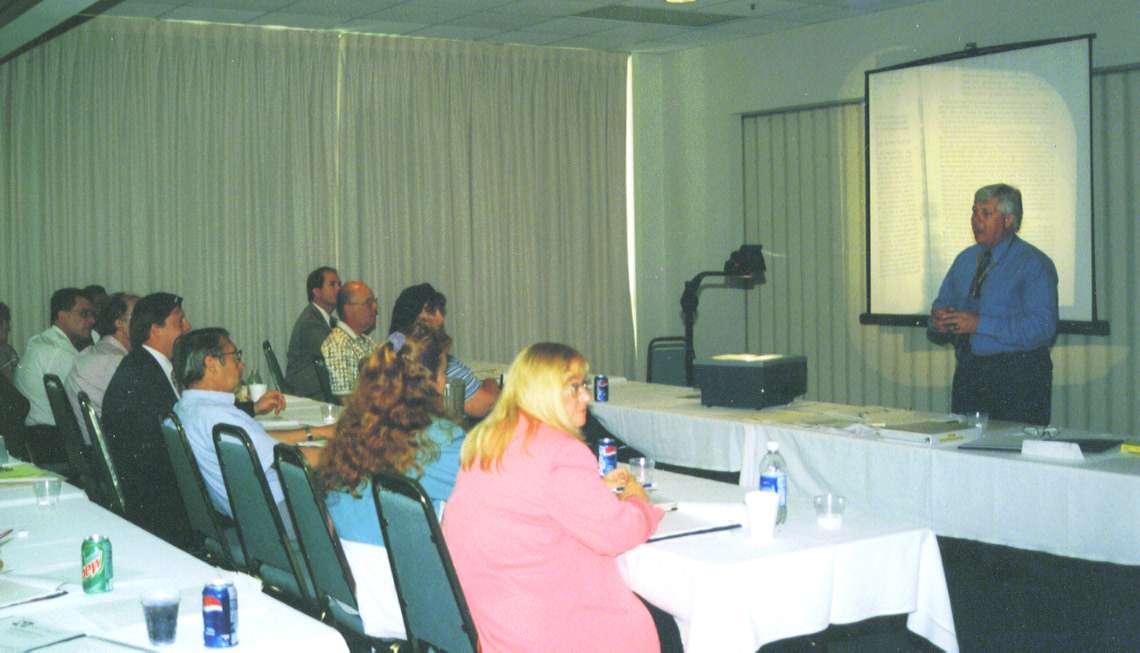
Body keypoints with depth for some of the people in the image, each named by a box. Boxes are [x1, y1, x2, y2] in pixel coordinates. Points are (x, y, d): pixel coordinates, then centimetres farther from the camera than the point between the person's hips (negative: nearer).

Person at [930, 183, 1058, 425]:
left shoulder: (1033, 263, -8)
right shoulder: (965, 260, 13)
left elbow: (1042, 326, -19)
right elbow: (942, 305, 18)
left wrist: (980, 324, -23)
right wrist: (939, 320, -7)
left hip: (1017, 379, -6)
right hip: (968, 374, 6)